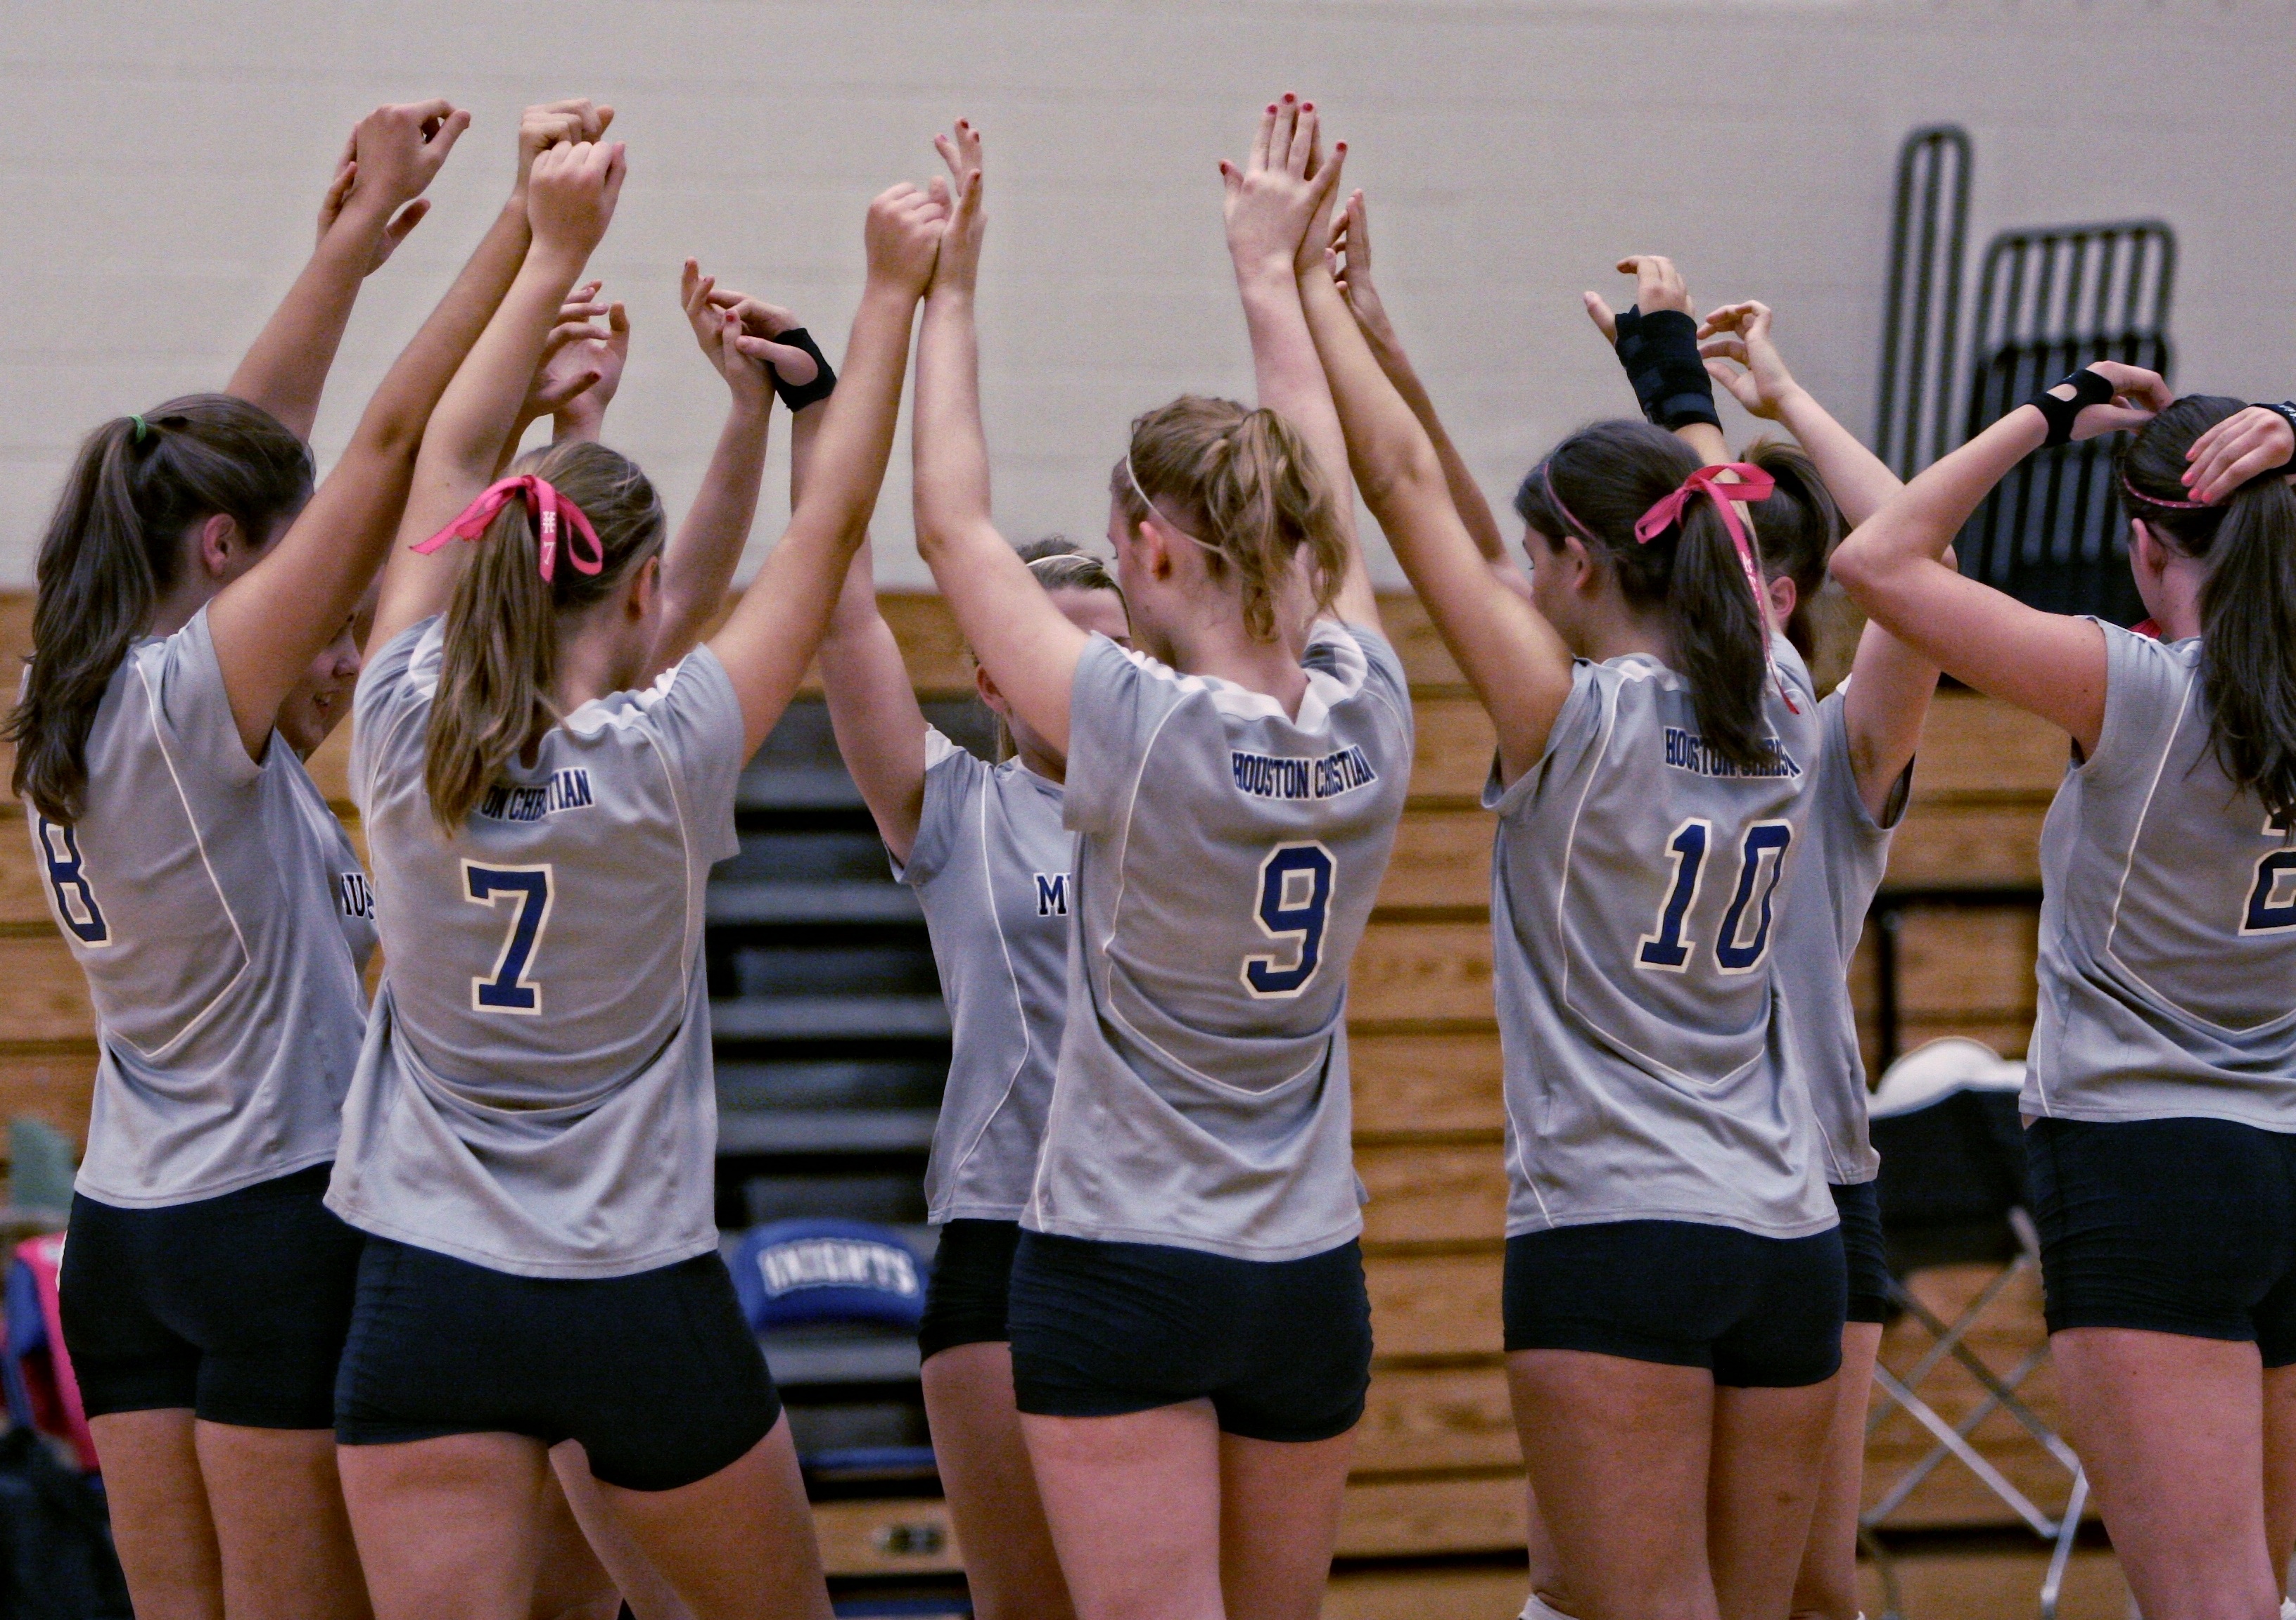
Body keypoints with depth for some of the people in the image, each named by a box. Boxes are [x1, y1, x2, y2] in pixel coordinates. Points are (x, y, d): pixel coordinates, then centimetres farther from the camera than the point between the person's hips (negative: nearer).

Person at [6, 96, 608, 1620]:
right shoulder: (197, 693, -15)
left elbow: (232, 454, 16)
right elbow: (395, 442, -17)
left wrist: (357, 236, 19)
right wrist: (531, 223, -14)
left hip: (124, 1224, 8)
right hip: (277, 1212, -8)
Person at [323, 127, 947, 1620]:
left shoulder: (406, 738, -4)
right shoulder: (660, 760, -11)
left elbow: (453, 462, 8)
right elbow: (831, 530, -4)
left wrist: (556, 252, 14)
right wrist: (891, 292, 3)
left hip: (427, 1309, 2)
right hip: (642, 1307, -2)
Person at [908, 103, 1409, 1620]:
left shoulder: (1139, 728, -17)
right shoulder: (1366, 720, -3)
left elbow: (957, 532, -5)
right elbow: (1327, 519, 15)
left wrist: (949, 288, 5)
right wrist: (1270, 271, 26)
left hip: (1123, 1274, -5)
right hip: (1313, 1280, 5)